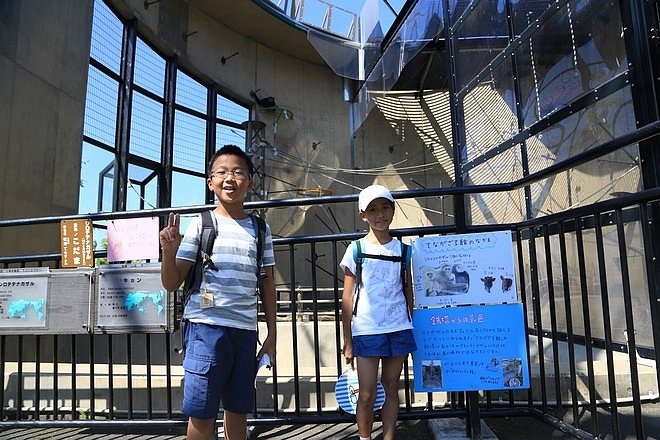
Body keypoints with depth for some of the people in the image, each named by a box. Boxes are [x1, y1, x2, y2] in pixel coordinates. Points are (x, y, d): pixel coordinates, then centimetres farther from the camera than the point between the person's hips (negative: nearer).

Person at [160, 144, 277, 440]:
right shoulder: (200, 225, 0)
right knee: (201, 414, 3)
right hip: (206, 326, -3)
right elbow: (172, 284, 0)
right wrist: (169, 251, -19)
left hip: (245, 330, 3)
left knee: (238, 411, 13)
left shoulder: (260, 230, 8)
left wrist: (272, 334, 10)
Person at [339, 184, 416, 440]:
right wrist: (347, 341, -2)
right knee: (366, 395, 3)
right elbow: (347, 298, -1)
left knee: (391, 389, 12)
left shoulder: (402, 249, 5)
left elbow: (409, 292, 12)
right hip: (366, 331, -2)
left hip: (398, 329, 2)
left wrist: (412, 328, 9)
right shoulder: (356, 250, -2)